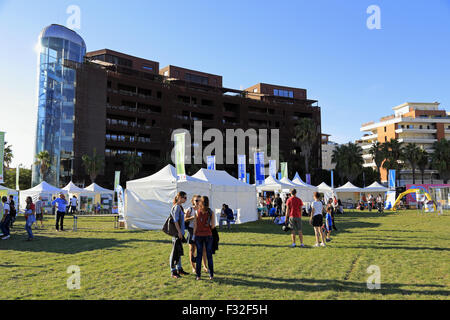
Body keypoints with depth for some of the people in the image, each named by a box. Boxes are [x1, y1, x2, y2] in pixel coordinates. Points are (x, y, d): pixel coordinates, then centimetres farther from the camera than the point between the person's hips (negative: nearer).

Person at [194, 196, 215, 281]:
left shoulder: (197, 212, -5)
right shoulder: (211, 212, -3)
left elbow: (195, 225, -4)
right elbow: (213, 225, -4)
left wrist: (194, 234, 5)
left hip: (199, 235, 0)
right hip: (208, 235, 0)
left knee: (199, 255, 6)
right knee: (209, 255, 8)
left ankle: (198, 275, 8)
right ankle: (211, 275, 10)